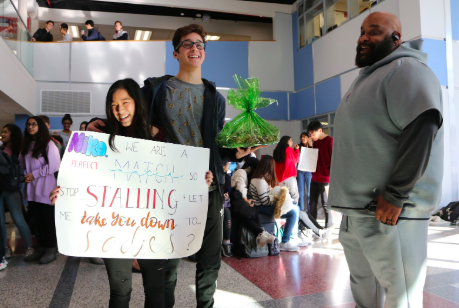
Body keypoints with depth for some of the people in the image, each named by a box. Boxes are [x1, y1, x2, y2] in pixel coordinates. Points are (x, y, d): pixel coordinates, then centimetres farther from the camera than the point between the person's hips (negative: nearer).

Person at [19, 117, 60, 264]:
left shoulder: (48, 144, -6)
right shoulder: (26, 145, 14)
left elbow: (54, 166, -13)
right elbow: (21, 164, 15)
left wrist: (34, 174, -11)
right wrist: (25, 176, -4)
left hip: (45, 188, -6)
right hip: (31, 189, 6)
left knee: (48, 219, 2)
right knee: (37, 219, 10)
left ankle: (51, 249, 11)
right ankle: (42, 247, 21)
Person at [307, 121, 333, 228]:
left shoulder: (329, 141, -9)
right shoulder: (316, 142, 14)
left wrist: (330, 174, -14)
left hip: (325, 178, -8)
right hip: (315, 178, 8)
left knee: (326, 204, -1)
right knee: (312, 203, 12)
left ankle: (329, 227, 10)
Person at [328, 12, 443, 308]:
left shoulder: (406, 69, -7)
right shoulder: (368, 77, 21)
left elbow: (422, 127, -22)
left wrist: (394, 196, -24)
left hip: (388, 212, -9)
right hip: (356, 210, 9)